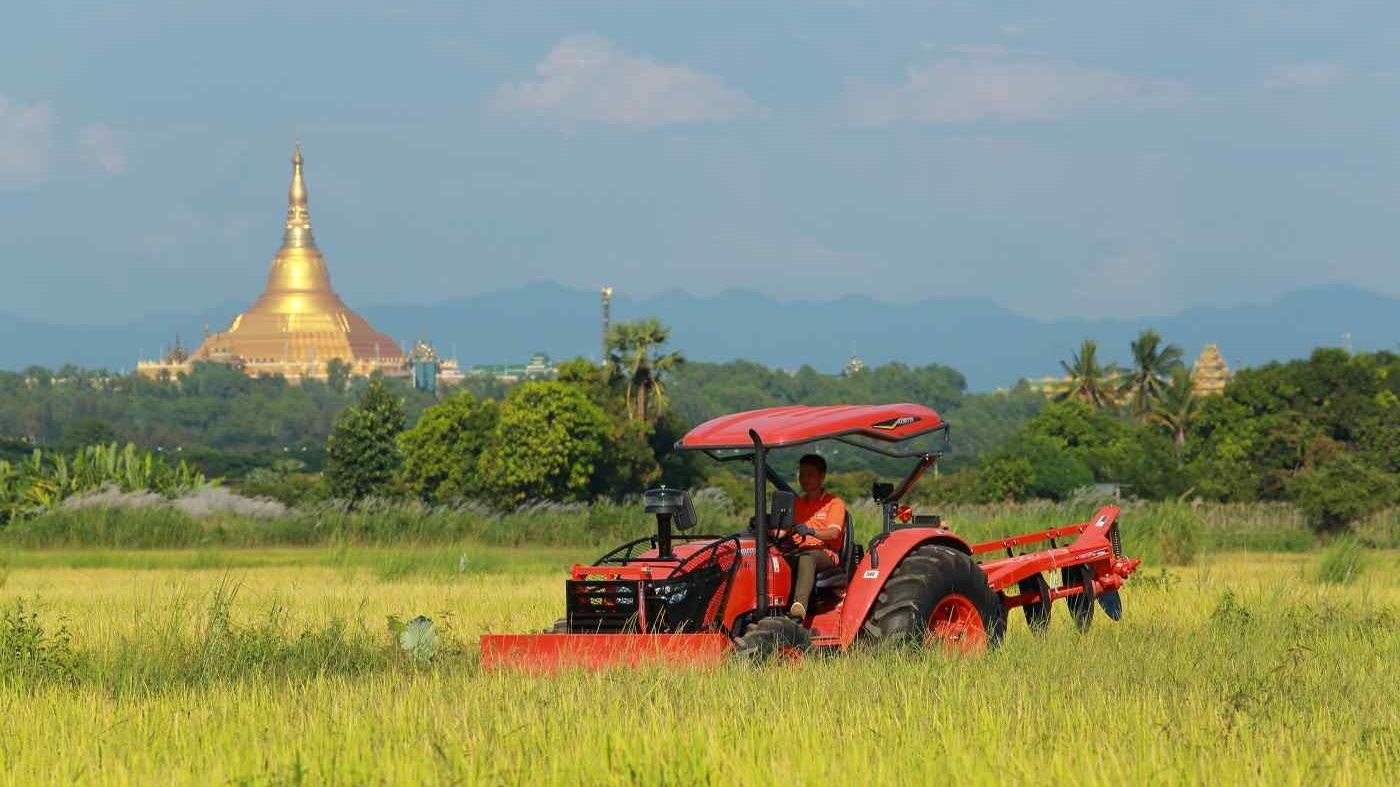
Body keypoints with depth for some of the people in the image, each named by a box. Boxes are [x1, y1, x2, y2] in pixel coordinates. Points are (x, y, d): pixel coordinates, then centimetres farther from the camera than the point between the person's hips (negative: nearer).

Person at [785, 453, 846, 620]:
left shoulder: (834, 503, 6)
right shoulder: (797, 503, 25)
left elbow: (833, 533, -10)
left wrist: (811, 531, -29)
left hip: (825, 554, -5)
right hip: (798, 551, 5)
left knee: (806, 558, -43)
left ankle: (799, 606, -64)